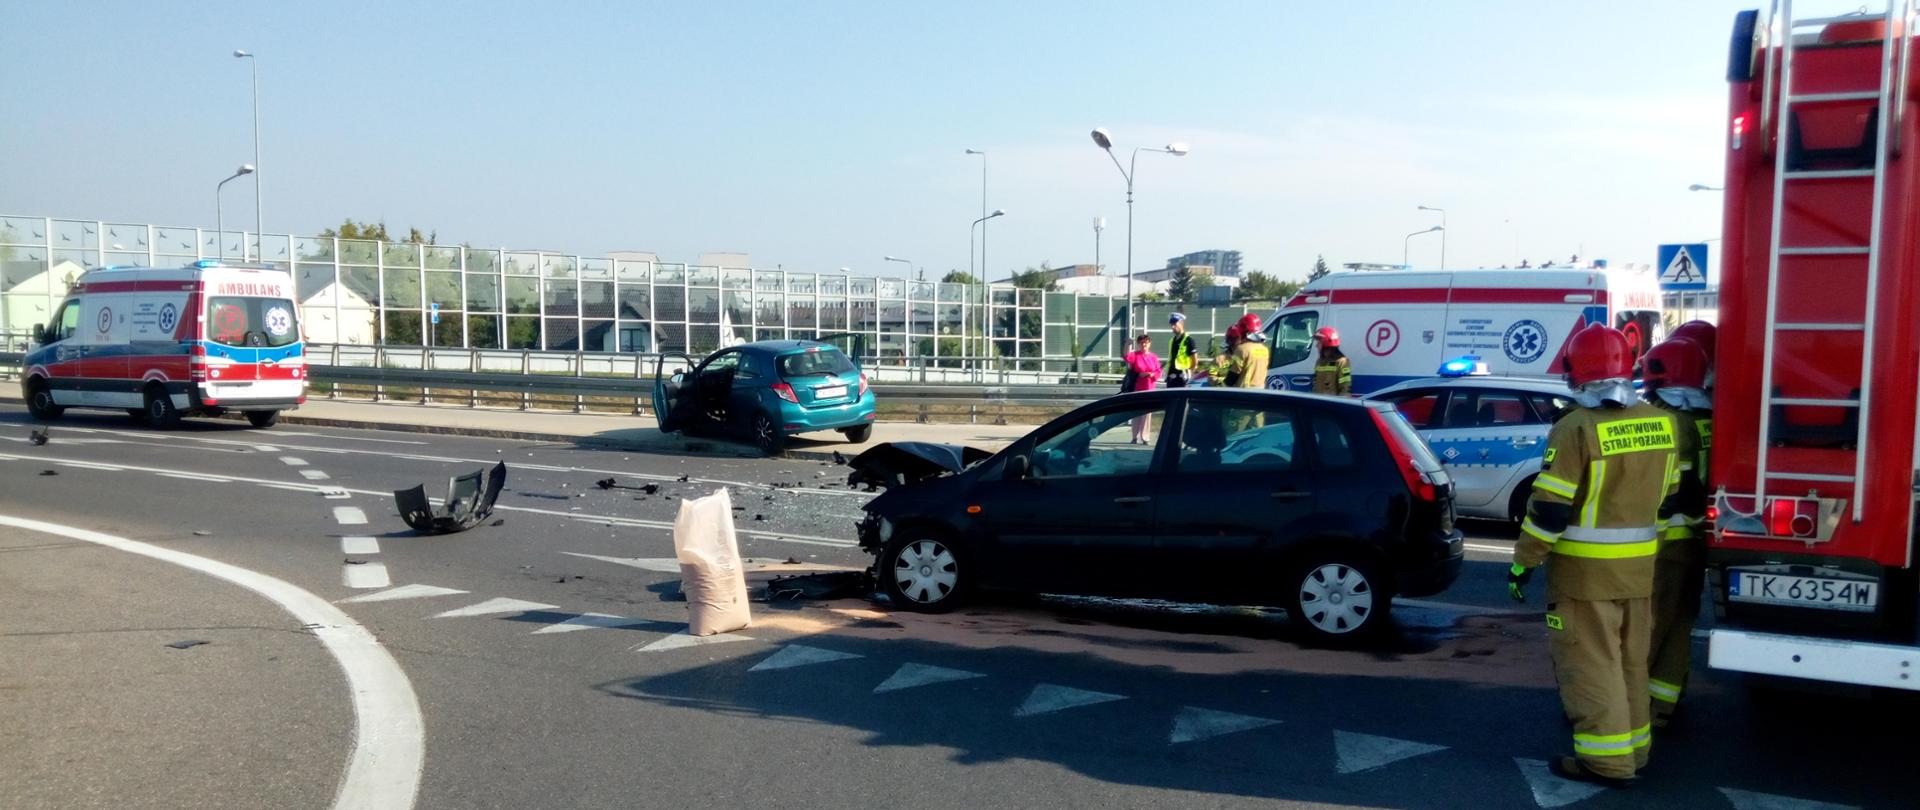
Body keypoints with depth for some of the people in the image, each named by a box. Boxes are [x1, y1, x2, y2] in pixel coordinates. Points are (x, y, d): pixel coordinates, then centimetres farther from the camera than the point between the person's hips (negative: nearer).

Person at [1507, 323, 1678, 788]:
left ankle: (1607, 760, 5)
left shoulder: (1577, 427, -18)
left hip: (1585, 570, -7)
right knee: (1630, 662, 18)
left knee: (1591, 665, 1)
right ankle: (1634, 747, 28)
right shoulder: (1661, 423, 3)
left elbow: (1550, 507, -18)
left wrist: (1524, 561, -9)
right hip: (1639, 566, 7)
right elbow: (1665, 495, 13)